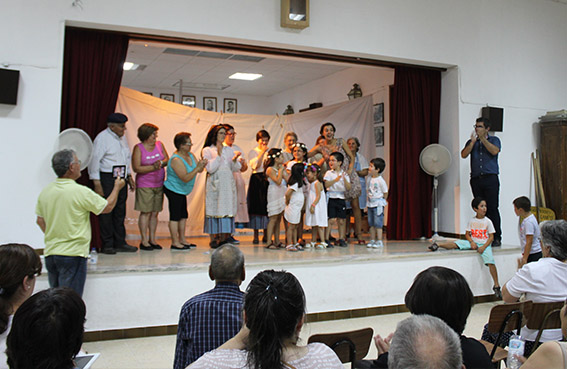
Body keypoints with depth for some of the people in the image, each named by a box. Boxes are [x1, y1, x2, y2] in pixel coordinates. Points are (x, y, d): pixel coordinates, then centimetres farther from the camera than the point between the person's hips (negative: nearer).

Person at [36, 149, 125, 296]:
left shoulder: (45, 191, 3)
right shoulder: (80, 192, -16)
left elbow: (40, 220, 13)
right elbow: (107, 207, -3)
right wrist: (117, 187, 12)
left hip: (50, 252, 7)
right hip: (73, 254, -6)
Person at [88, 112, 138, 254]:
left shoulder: (122, 138, 15)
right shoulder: (102, 138, -10)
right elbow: (94, 160, -13)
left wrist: (129, 176, 20)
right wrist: (97, 183, -17)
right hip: (106, 179, -8)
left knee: (120, 212, 10)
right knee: (106, 213, -2)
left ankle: (120, 243, 17)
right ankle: (107, 245, 6)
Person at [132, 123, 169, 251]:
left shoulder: (159, 144, 8)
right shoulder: (138, 148, -5)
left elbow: (167, 159, 13)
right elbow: (136, 168, -11)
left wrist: (162, 163, -8)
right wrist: (153, 167, -18)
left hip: (159, 184, 5)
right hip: (145, 185, -5)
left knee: (155, 213, 8)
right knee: (145, 212, -4)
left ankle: (152, 239, 16)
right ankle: (144, 241, 4)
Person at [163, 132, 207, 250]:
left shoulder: (190, 155, 4)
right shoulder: (176, 160, -23)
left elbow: (199, 170, 4)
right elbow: (186, 178, -27)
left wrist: (202, 165, -17)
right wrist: (197, 168, -29)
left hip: (182, 191, 10)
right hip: (174, 190, -10)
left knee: (183, 215, 13)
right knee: (175, 216, -6)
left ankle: (182, 240, 22)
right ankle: (175, 243, 0)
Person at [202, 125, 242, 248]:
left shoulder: (229, 150, 16)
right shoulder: (207, 150, 3)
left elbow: (237, 168, 12)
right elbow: (210, 168, -8)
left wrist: (235, 160, -8)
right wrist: (218, 155, -14)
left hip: (228, 183, 4)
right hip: (214, 183, -4)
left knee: (227, 209, -1)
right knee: (214, 209, -4)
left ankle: (224, 237, 4)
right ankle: (213, 238, 2)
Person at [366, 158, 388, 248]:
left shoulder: (380, 180, -14)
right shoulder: (369, 179, 5)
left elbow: (385, 192, -7)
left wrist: (381, 201, 0)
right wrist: (369, 198, 8)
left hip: (378, 204, -7)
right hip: (370, 203, 7)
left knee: (378, 223, -4)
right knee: (371, 223, 10)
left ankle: (379, 241, 3)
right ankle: (372, 240, 17)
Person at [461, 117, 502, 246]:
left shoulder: (494, 140, 10)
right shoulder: (471, 142, 18)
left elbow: (494, 151, -11)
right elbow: (464, 155, 2)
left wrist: (482, 138, -8)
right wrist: (473, 141, -5)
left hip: (490, 179, -3)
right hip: (476, 179, 3)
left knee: (492, 208, -8)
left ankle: (497, 238, -5)